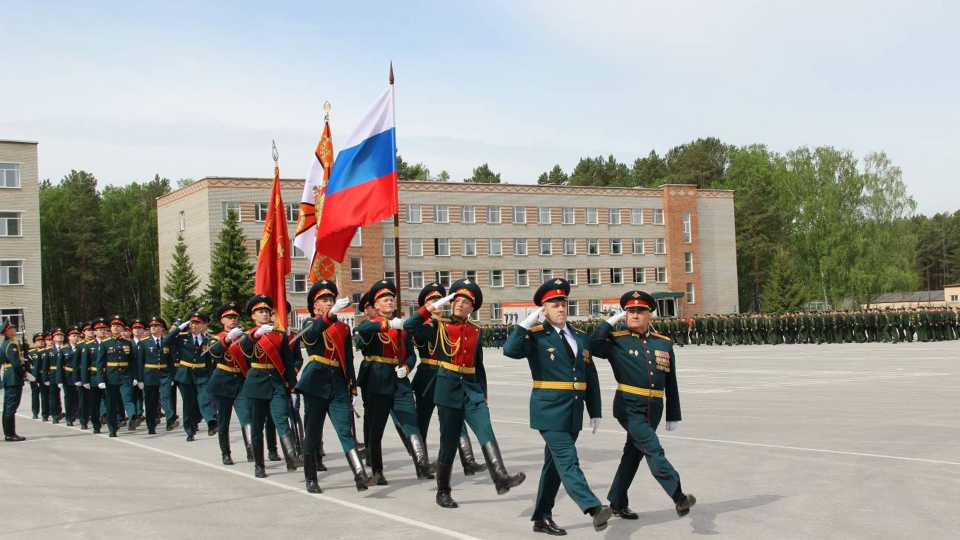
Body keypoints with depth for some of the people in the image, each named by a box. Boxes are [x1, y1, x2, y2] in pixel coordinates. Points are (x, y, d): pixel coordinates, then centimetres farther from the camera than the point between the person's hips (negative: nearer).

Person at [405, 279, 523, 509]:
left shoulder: (476, 331, 11)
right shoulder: (439, 326, 1)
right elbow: (410, 327, -13)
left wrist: (484, 394, 13)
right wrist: (431, 307, -14)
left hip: (472, 388, 3)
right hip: (448, 388, -3)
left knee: (486, 431, -17)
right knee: (449, 441, 2)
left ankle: (501, 478, -32)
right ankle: (443, 492, 16)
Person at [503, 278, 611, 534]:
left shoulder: (580, 338, 13)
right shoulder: (536, 336, -4)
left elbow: (591, 378, 15)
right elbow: (510, 350, -25)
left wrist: (595, 412, 12)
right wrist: (528, 322, -21)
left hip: (574, 412, 7)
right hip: (549, 410, -6)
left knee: (555, 463, 12)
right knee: (568, 462, -14)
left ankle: (542, 517, 20)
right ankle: (594, 509, -24)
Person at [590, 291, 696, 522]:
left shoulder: (664, 344, 8)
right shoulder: (617, 341, -1)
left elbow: (671, 383, 11)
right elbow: (592, 346, -21)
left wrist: (673, 415, 11)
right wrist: (610, 322, -14)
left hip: (653, 410, 5)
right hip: (629, 408, -5)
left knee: (633, 453, 15)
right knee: (653, 450, -18)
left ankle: (617, 503, 28)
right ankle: (678, 496, -23)